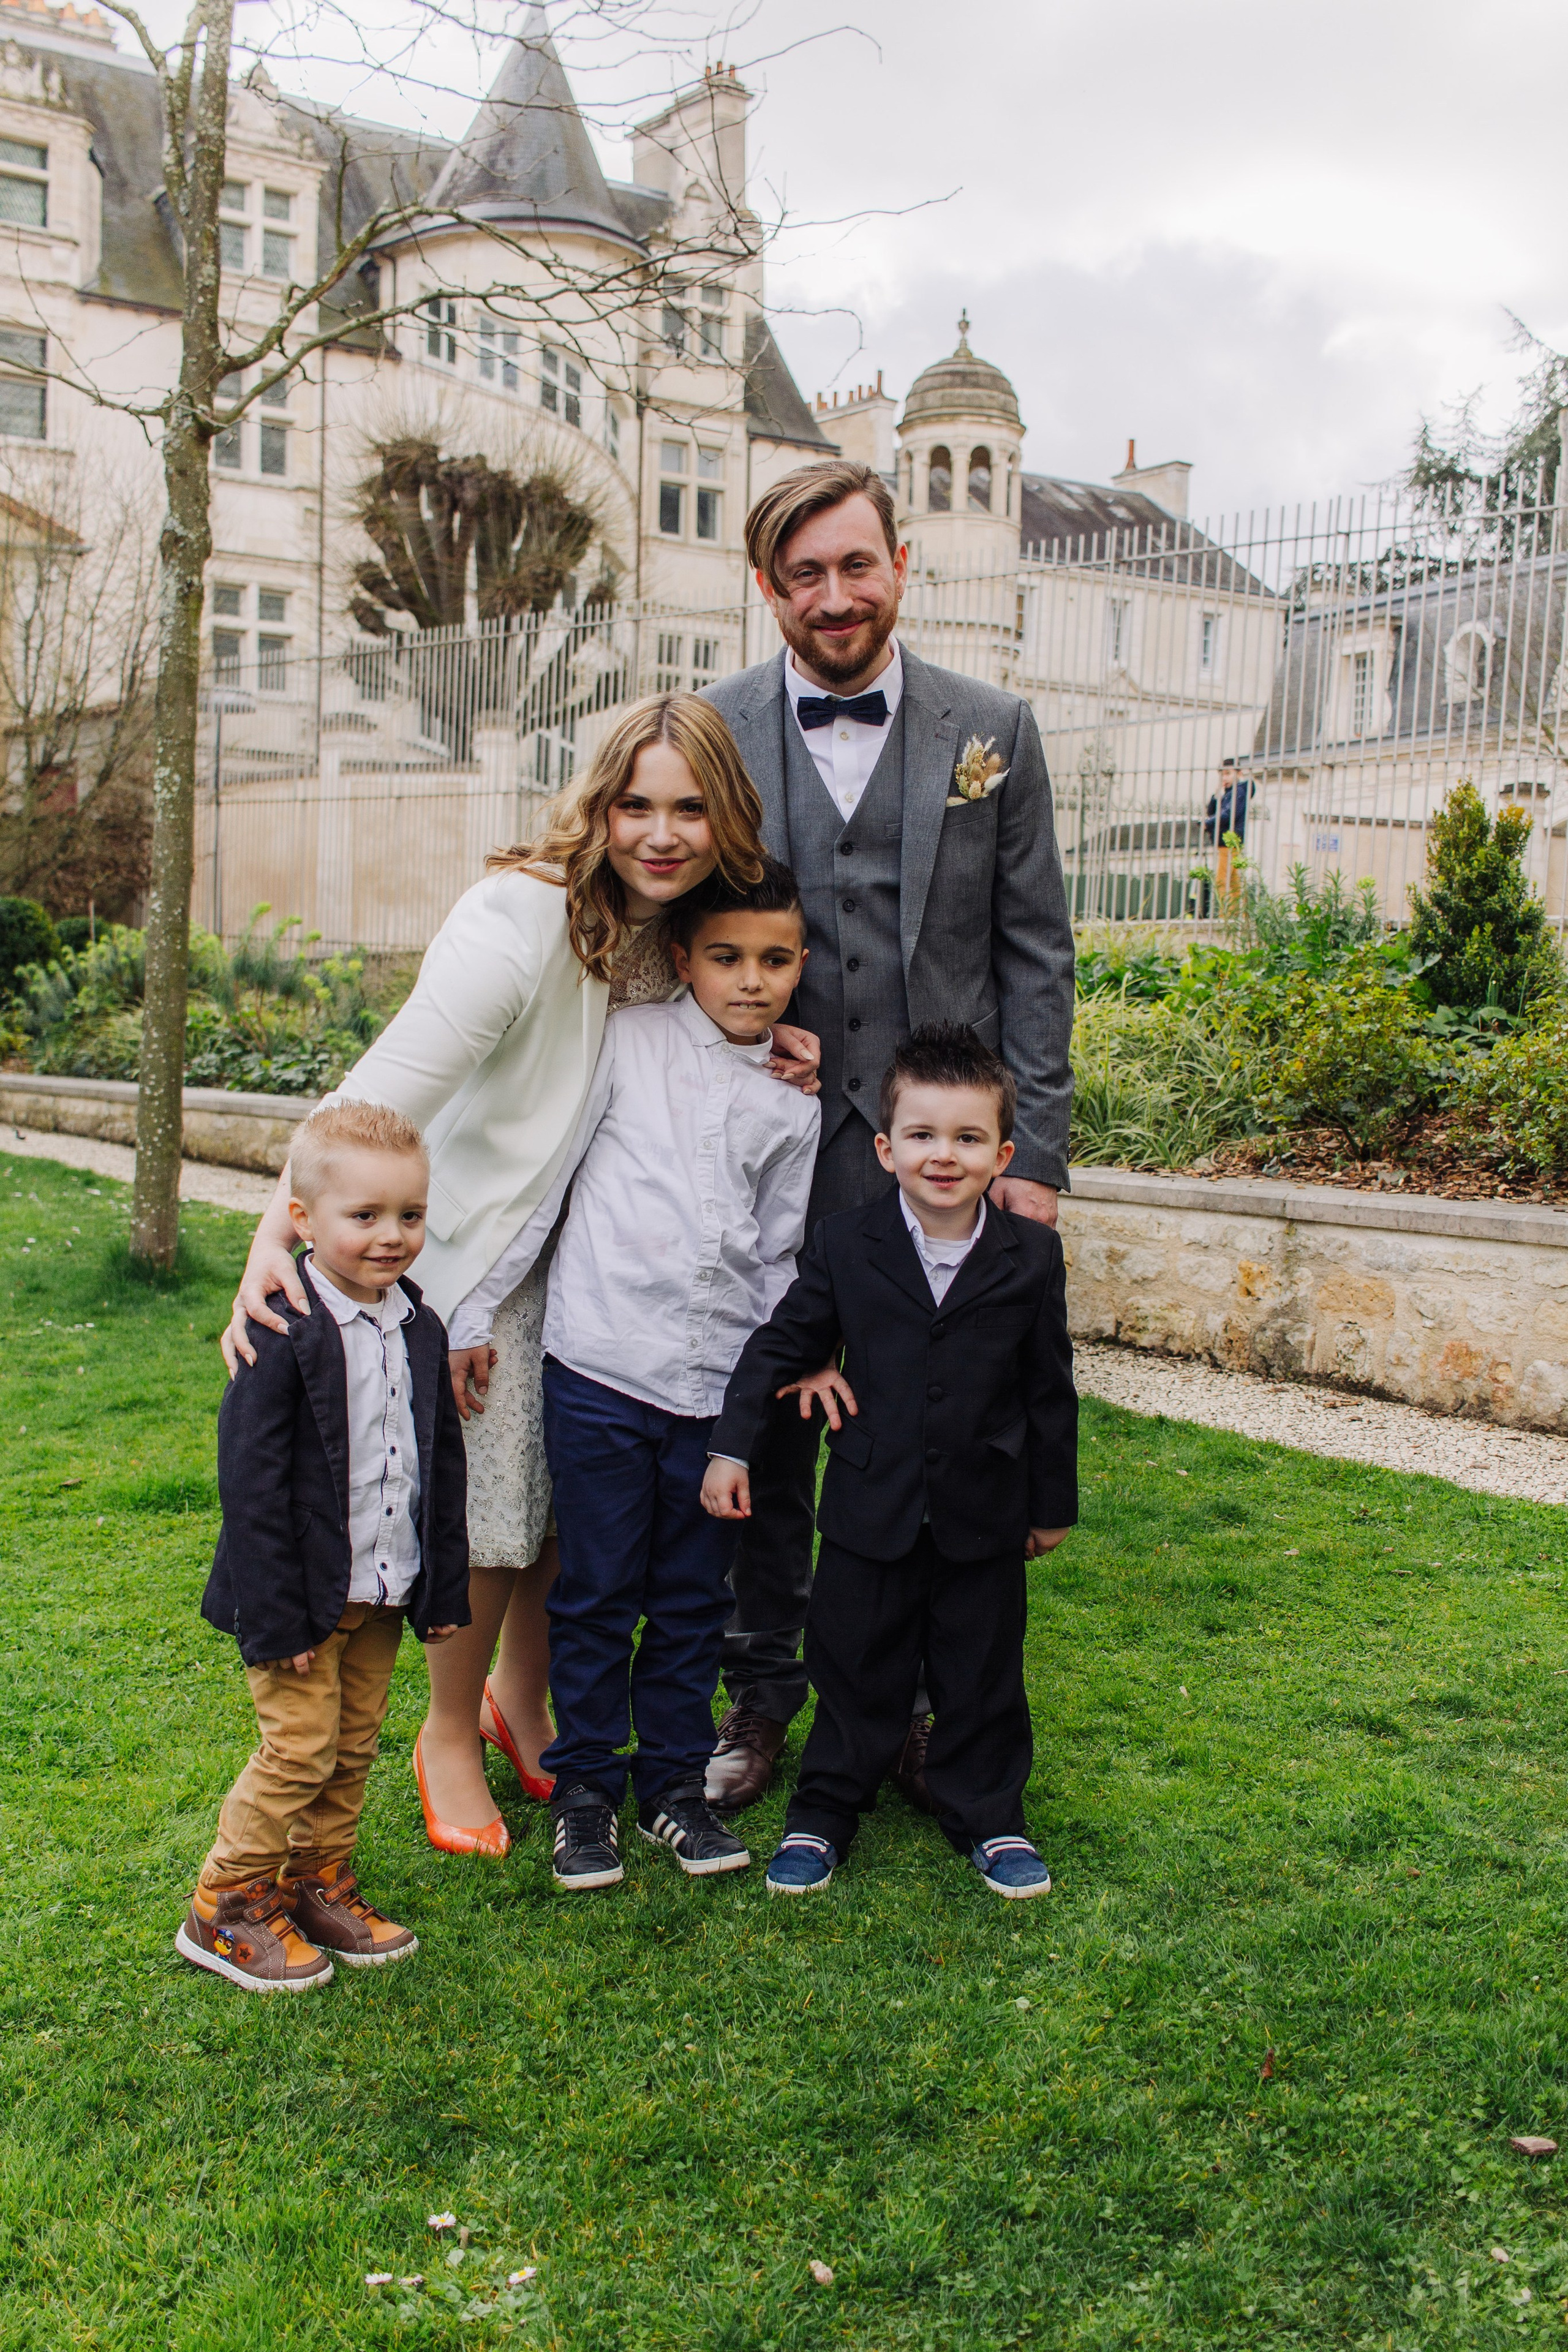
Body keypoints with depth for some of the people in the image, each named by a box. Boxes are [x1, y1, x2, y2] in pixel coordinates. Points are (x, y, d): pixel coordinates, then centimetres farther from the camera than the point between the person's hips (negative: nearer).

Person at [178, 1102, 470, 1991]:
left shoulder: (421, 1331, 4)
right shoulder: (284, 1333, -18)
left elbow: (444, 1466, 12)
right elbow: (251, 1482, -18)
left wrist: (446, 1587, 10)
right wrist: (274, 1617, -19)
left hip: (384, 1593, 6)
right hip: (303, 1593, -6)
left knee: (354, 1749, 14)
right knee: (300, 1749, -1)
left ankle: (319, 1883, 31)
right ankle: (226, 1906, 16)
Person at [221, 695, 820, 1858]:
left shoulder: (689, 925, -4)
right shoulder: (523, 915, -26)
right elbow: (384, 1087, -31)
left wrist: (772, 1037, -9)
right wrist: (279, 1234, -43)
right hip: (481, 1245, -6)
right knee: (489, 1510, 0)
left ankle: (523, 1703, 37)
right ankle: (450, 1737, 26)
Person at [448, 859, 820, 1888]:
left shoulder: (796, 1107, 8)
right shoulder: (627, 1043, -1)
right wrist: (474, 1311, -2)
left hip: (719, 1387, 3)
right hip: (600, 1369, -3)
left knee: (695, 1599, 13)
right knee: (597, 1595, 7)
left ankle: (677, 1781, 29)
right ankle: (586, 1786, 24)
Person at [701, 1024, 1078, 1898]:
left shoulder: (1032, 1255, -5)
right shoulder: (846, 1247, -6)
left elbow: (1050, 1389, 2)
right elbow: (781, 1345, 2)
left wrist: (1053, 1503, 6)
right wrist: (732, 1446, -3)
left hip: (984, 1515, 0)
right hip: (872, 1509, 0)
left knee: (983, 1675, 13)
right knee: (855, 1669, 12)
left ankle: (989, 1818, 31)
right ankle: (825, 1814, 29)